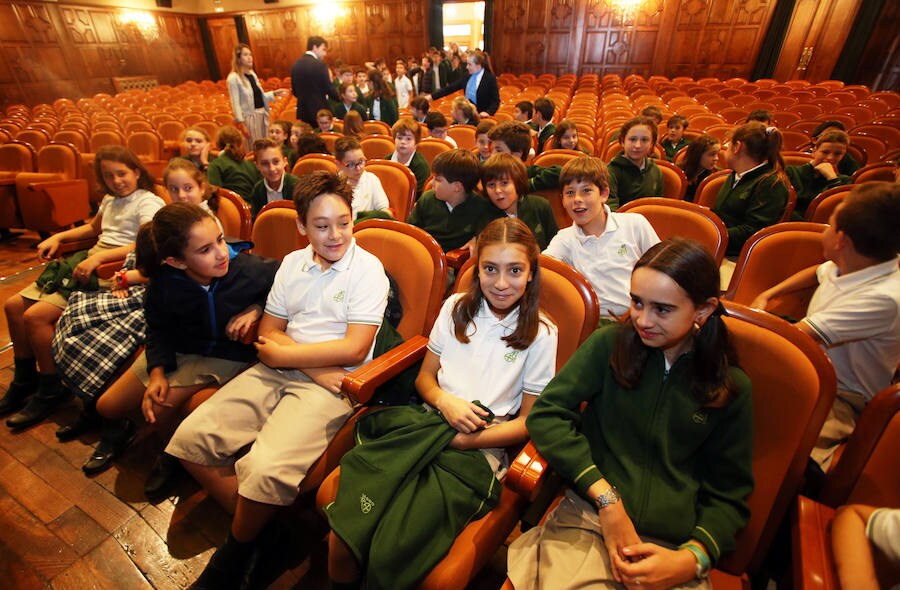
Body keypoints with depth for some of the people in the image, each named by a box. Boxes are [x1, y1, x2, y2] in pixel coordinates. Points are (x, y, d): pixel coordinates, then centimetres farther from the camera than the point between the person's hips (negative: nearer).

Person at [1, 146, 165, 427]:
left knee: (36, 316, -19)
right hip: (87, 262, 9)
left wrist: (99, 257, -29)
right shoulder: (110, 199, 18)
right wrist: (57, 237, 19)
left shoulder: (148, 202, -9)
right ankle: (25, 380, 23)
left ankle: (51, 390, 0)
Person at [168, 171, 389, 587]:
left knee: (266, 468, -26)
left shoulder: (367, 269, -7)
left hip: (332, 383, -6)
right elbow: (267, 333, 9)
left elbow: (354, 349, -14)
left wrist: (282, 354, -6)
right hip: (276, 372, 6)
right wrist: (314, 364, -10)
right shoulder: (292, 264, 11)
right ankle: (252, 526, 9)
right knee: (190, 438, -7)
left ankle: (236, 552, 9)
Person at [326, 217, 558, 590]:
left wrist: (464, 439, -10)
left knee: (390, 556, -25)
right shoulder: (456, 308, 10)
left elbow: (527, 422, 3)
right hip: (428, 424, 3)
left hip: (479, 448, -2)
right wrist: (444, 401, -8)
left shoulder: (541, 334, 1)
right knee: (343, 542, -21)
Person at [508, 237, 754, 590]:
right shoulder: (610, 344, 0)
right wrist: (607, 498, -12)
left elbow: (729, 496, 10)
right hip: (587, 518, -1)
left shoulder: (732, 389, 4)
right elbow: (546, 414, -6)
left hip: (671, 546, 2)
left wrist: (691, 559, -7)